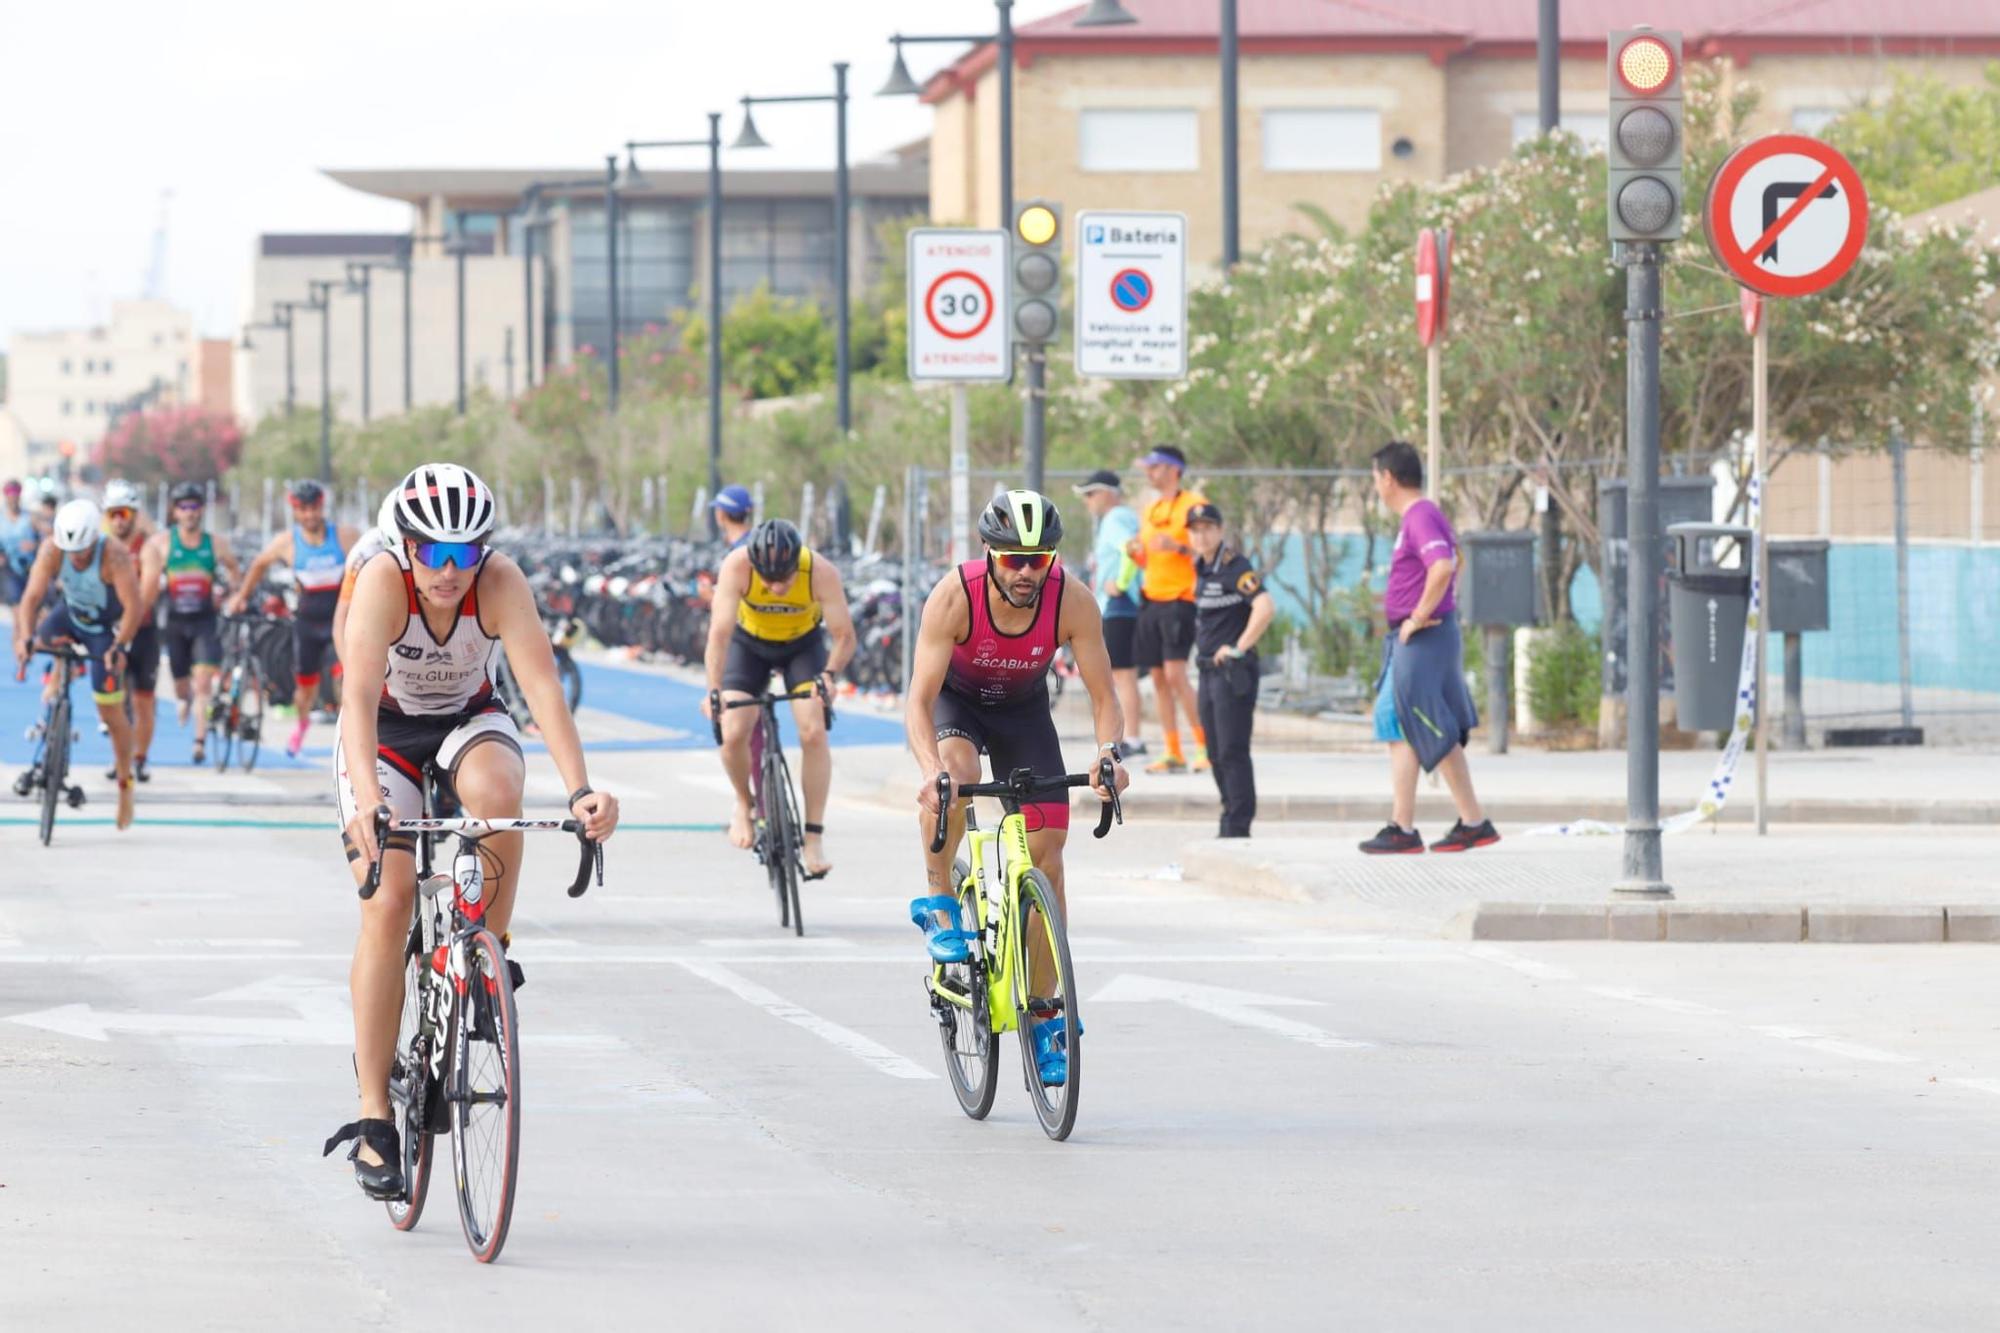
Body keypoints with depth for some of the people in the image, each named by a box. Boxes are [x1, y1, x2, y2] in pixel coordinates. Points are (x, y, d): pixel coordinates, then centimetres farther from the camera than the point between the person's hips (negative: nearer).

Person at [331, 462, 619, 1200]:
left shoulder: (501, 581, -27)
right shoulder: (383, 582, -30)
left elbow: (542, 684, -37)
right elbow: (359, 694, -41)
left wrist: (580, 789, -50)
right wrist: (366, 797, -57)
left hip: (467, 722, 1)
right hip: (386, 732, -1)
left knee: (495, 789, -35)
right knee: (388, 899, -17)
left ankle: (491, 951, -10)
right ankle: (374, 1118, -13)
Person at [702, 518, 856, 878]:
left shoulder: (821, 572, -33)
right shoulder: (737, 566, -34)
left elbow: (844, 636, -29)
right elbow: (720, 632, -37)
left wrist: (829, 674, -47)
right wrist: (714, 691, -47)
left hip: (803, 643, 0)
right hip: (750, 642, 0)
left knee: (814, 732, -18)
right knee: (733, 734, -15)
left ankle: (814, 836, -10)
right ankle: (744, 804, 16)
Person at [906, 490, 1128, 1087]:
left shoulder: (1073, 601, -28)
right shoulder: (954, 596, -33)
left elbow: (1104, 696, -23)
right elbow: (919, 701, -34)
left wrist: (1108, 755, -44)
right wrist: (930, 767, -52)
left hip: (1021, 707, 2)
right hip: (953, 698, -2)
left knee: (1046, 858, -7)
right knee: (953, 774, -38)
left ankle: (1045, 1016, 2)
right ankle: (940, 900, -14)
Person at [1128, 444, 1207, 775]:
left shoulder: (1192, 505, -5)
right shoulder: (1150, 511, 19)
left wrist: (1178, 547, -25)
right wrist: (1135, 553, 3)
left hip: (1180, 597, -8)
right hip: (1151, 599, 8)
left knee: (1175, 673, -16)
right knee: (1158, 676, 4)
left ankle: (1204, 747, -10)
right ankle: (1171, 753, 6)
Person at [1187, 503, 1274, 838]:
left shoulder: (1235, 567, -15)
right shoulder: (1201, 568, 12)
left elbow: (1266, 608, -29)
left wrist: (1239, 648, -22)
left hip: (1233, 672, -10)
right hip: (1209, 672, 10)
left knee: (1232, 752, -10)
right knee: (1217, 755, 13)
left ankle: (1237, 827, -9)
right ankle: (1230, 821, 20)